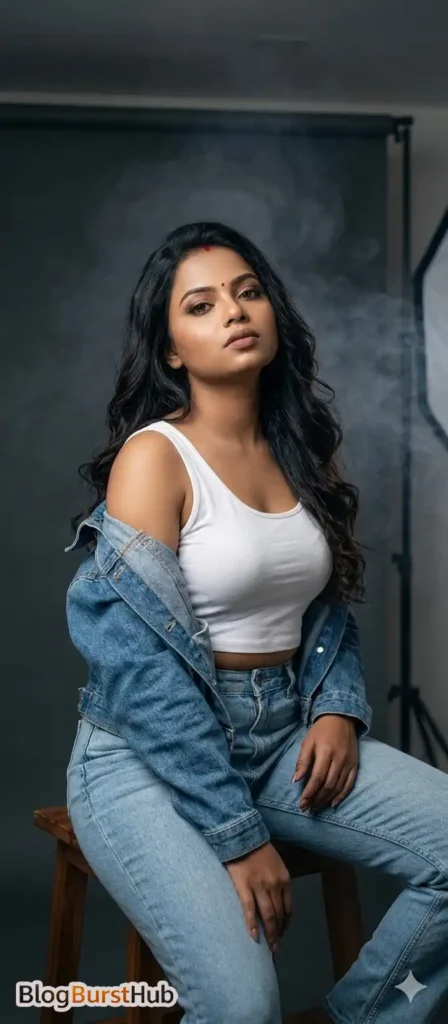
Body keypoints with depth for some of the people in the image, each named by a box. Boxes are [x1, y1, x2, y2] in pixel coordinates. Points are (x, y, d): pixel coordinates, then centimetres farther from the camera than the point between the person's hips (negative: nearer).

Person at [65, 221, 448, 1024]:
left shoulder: (305, 450, 7)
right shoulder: (153, 455, -13)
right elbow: (141, 666, -18)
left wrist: (338, 709, -5)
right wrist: (237, 836, -19)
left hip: (282, 735, 7)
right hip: (150, 753, -6)